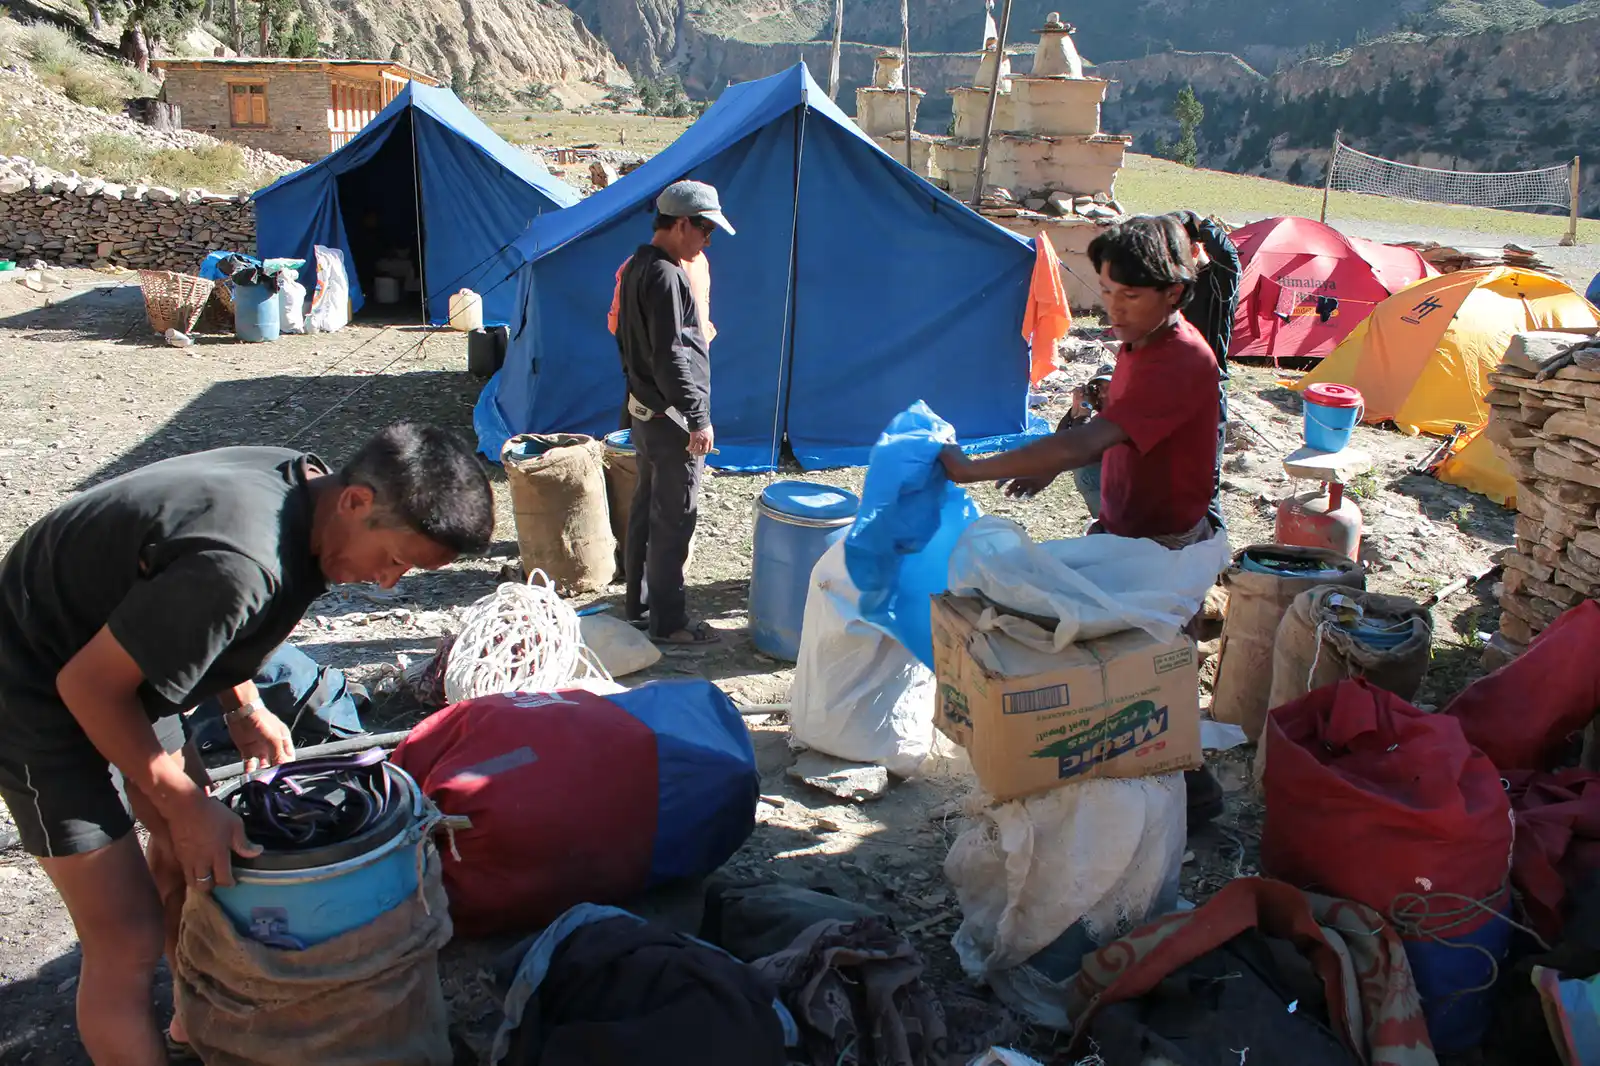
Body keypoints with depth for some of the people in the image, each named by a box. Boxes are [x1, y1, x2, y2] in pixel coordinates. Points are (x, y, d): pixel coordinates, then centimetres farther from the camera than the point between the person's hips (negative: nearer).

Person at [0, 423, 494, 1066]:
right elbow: (89, 684, -27)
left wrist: (245, 709, 2)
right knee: (128, 941, -6)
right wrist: (184, 805, -18)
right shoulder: (241, 565, -38)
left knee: (190, 856, 19)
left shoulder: (302, 484, -9)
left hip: (108, 647, 9)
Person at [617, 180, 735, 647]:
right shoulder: (665, 276, -20)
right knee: (674, 519, -2)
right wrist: (698, 418, -20)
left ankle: (638, 603, 29)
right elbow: (671, 358, -23)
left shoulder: (637, 266, 11)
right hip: (671, 416, -10)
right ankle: (667, 622, 6)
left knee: (646, 509, 17)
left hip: (643, 409, 10)